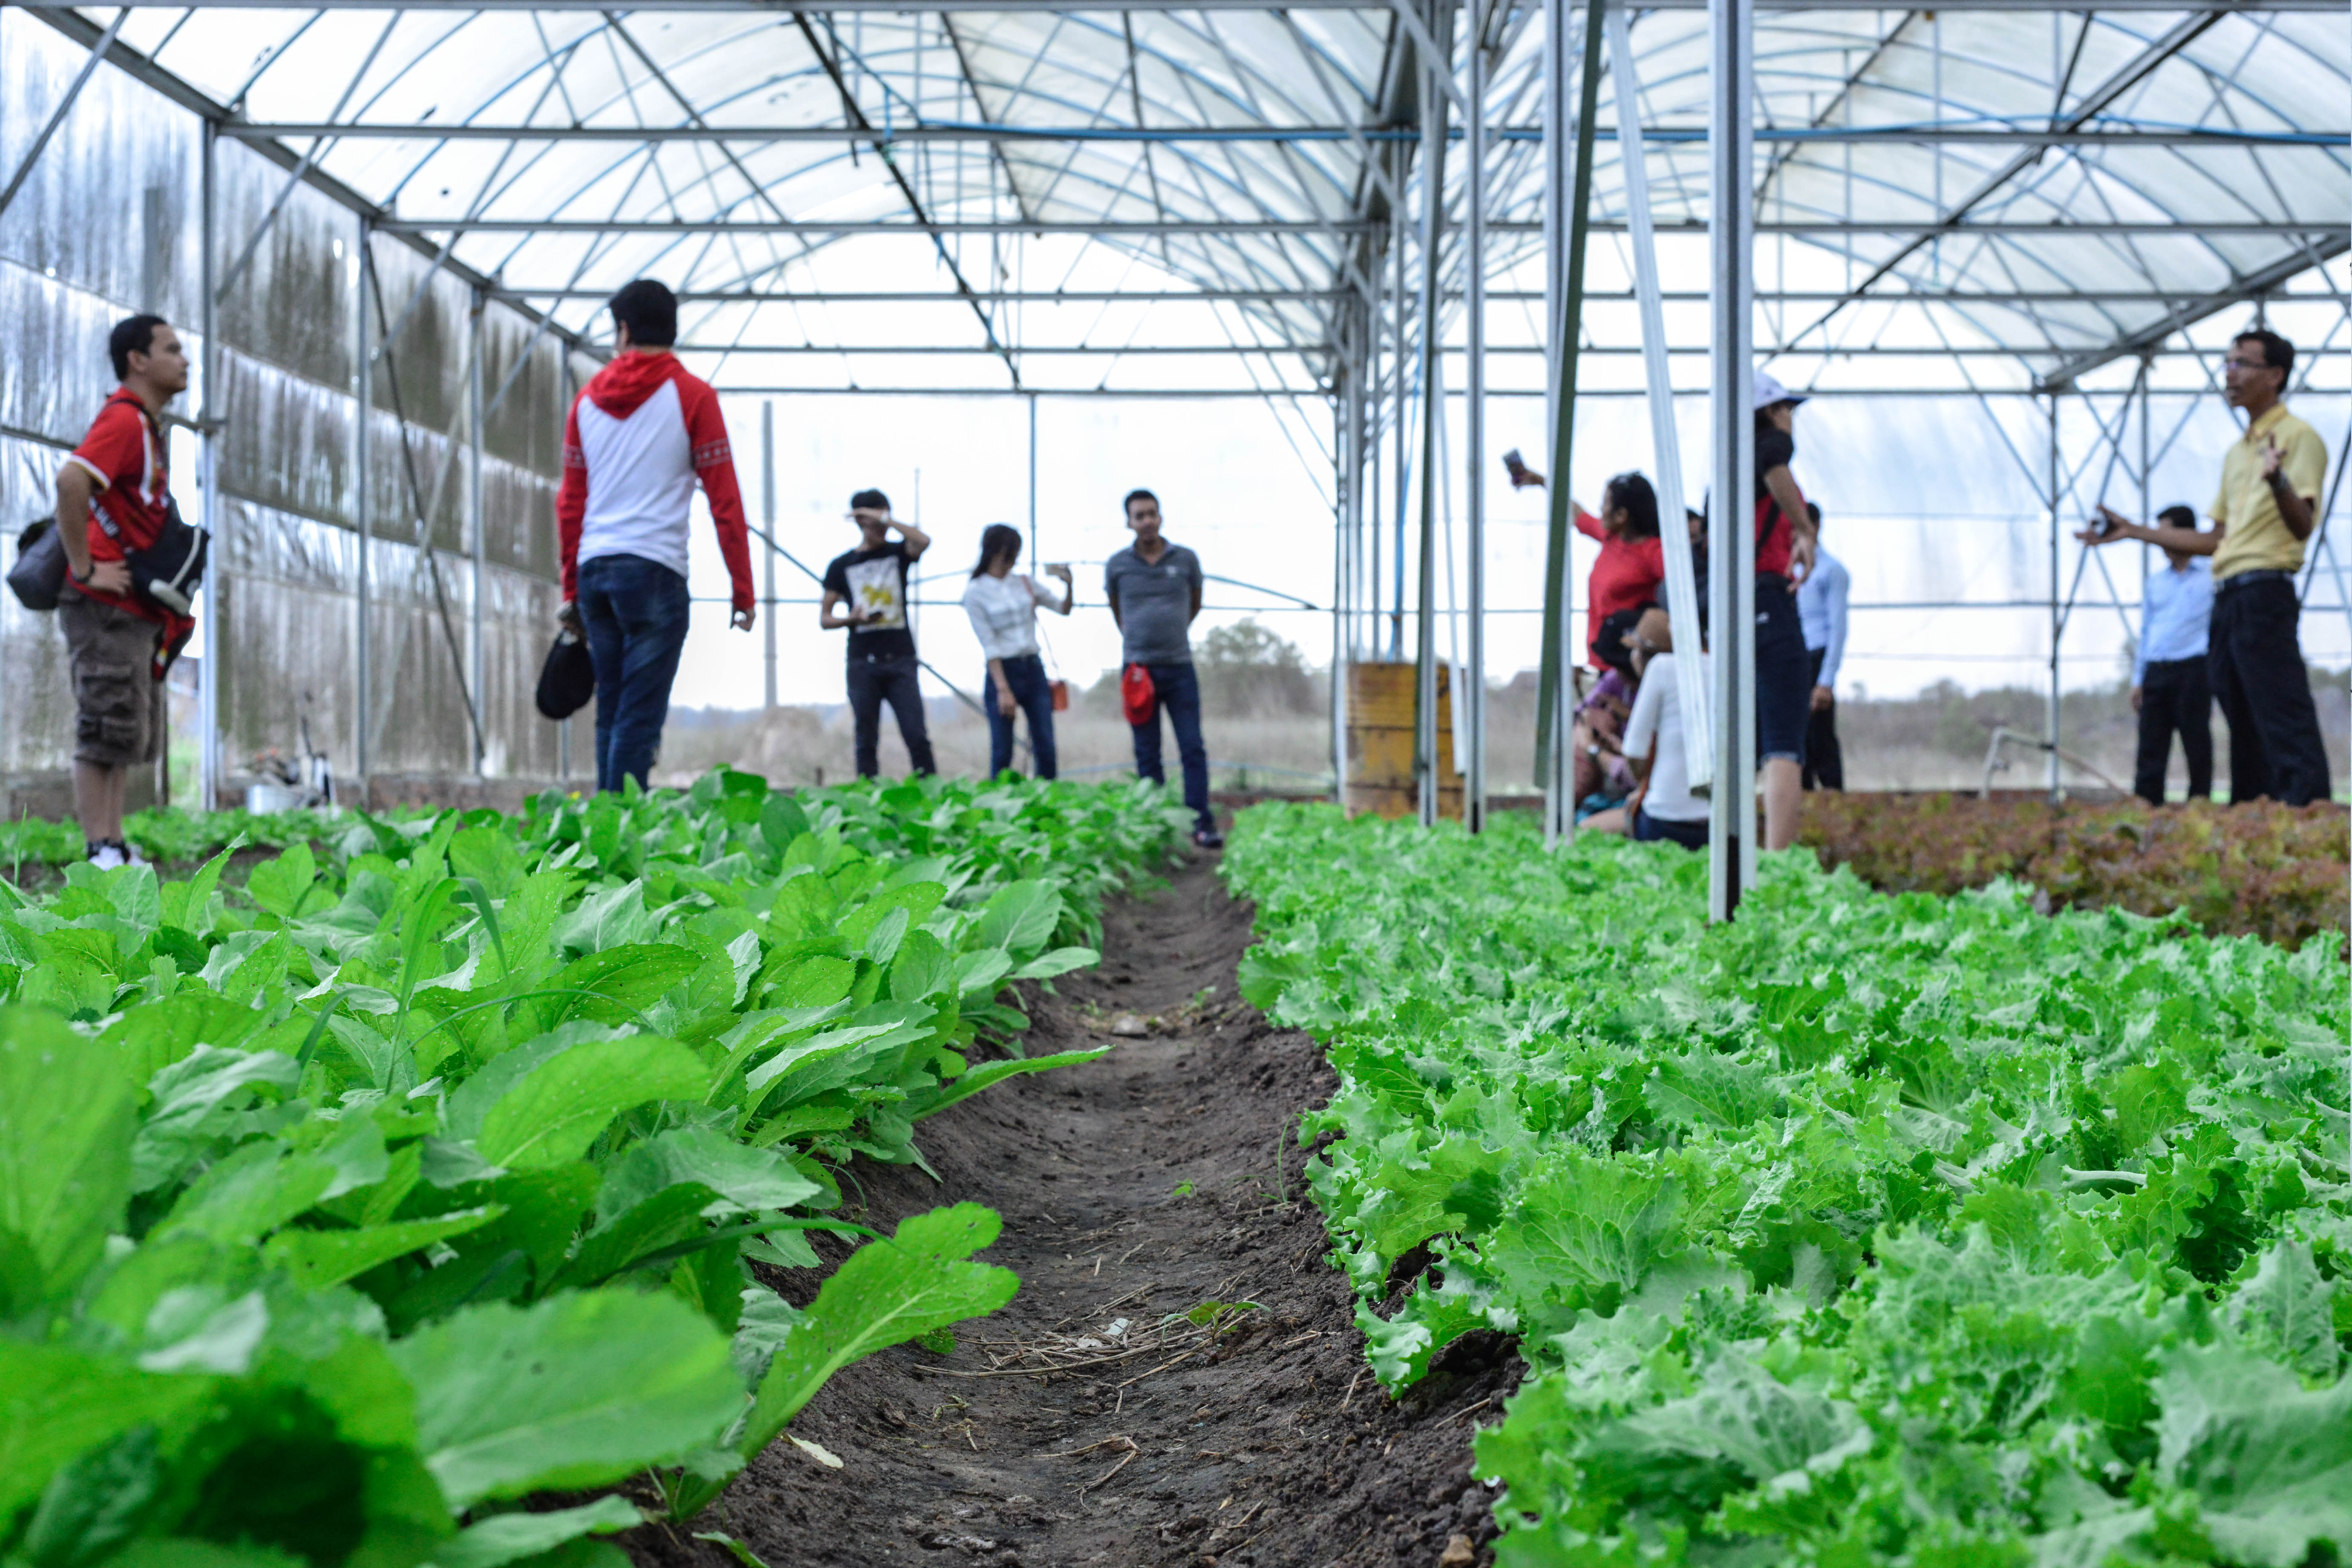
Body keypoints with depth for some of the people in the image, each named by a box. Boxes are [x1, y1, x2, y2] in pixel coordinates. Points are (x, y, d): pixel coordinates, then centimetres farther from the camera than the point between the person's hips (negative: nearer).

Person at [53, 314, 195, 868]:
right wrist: (85, 569, -24)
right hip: (107, 608, -10)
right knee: (109, 729, -9)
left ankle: (115, 851, 15)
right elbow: (71, 481, -28)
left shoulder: (147, 426, 19)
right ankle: (99, 853, -8)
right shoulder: (123, 418, -12)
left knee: (134, 737, 11)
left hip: (137, 611, 10)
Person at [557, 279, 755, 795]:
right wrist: (743, 592, 0)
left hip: (594, 570, 5)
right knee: (640, 720, -6)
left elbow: (570, 502, 13)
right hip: (654, 570, -5)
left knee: (611, 714, 13)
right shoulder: (692, 396, -1)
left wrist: (571, 588, 19)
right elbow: (725, 500, -4)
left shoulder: (588, 398, 11)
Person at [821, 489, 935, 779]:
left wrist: (885, 518, -13)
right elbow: (824, 618, 9)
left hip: (901, 659, 0)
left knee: (917, 736, -7)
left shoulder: (897, 553, 9)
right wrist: (852, 619, -11)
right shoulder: (841, 566, 9)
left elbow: (923, 542, -14)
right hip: (863, 664, 0)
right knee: (867, 741, 0)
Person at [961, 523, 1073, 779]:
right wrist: (1003, 690, -15)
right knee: (1002, 754, -4)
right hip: (1002, 671, -4)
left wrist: (1068, 585, -3)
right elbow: (989, 645, -9)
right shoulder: (975, 592, -4)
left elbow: (1063, 610, 17)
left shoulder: (1026, 584, 10)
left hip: (1034, 670, 4)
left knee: (1045, 750, 0)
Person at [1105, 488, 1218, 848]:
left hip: (1180, 667, 0)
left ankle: (1203, 825, -4)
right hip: (1138, 668, 0)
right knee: (1147, 755, 4)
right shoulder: (1118, 565, 1)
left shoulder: (1186, 559, 1)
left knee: (1193, 749, -5)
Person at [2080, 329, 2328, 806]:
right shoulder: (2236, 453, 24)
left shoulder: (2298, 437, -3)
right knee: (2245, 731, 10)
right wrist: (2134, 532, 27)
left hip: (2264, 593, -9)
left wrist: (2278, 481, -36)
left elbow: (2302, 526, -15)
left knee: (2286, 727, -15)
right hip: (2227, 599, 9)